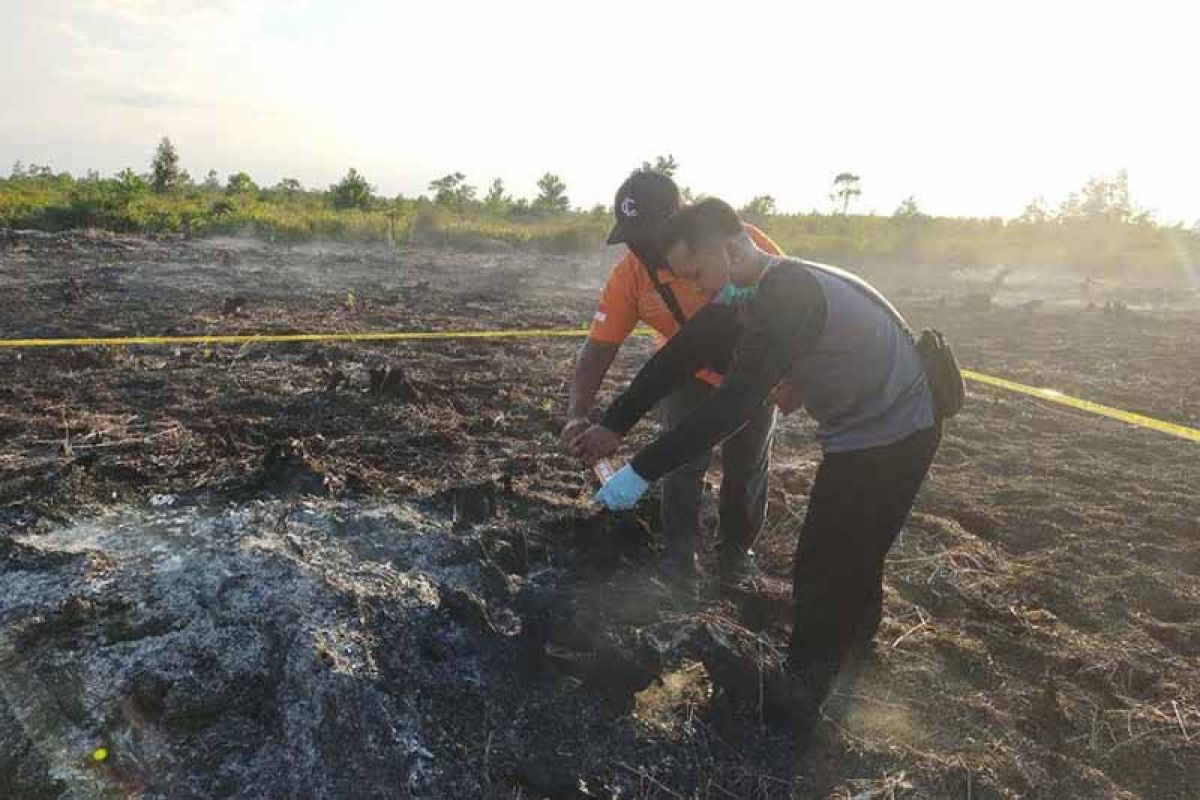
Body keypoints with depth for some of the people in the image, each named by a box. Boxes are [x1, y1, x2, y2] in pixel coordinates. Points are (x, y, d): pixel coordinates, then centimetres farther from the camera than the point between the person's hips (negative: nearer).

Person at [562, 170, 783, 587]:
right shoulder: (629, 275, -24)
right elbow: (599, 346, -22)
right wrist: (578, 412, -35)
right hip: (689, 376, 1)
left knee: (746, 469, 9)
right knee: (685, 461, -7)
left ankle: (736, 549, 33)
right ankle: (678, 558, 14)